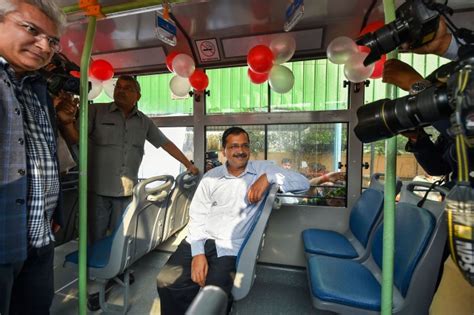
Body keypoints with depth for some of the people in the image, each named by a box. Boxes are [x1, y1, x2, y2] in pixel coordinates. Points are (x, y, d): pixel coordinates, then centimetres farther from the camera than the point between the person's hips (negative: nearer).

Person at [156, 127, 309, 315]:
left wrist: (269, 177, -19)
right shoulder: (211, 177, 8)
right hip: (200, 241, 3)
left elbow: (304, 183, -4)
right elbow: (197, 216, 4)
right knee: (166, 282, -15)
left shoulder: (262, 169, 2)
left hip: (231, 247, -2)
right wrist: (198, 252, -9)